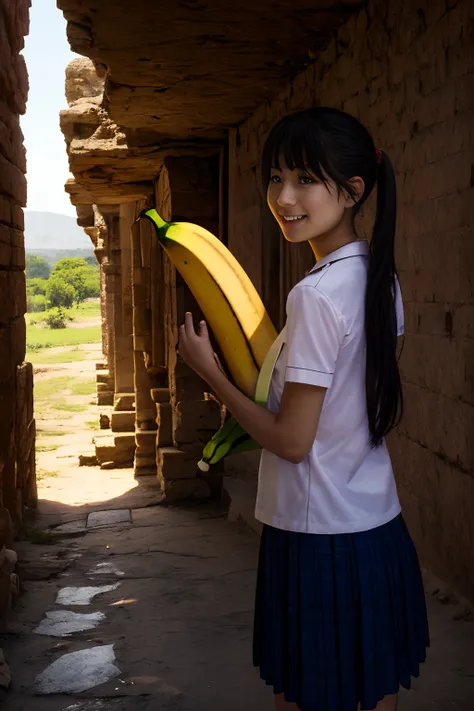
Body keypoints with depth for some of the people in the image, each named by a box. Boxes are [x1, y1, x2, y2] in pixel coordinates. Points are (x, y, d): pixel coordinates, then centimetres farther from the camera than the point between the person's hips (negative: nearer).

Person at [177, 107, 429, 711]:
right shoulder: (380, 278, 4)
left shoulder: (316, 294, -21)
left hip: (318, 539, -8)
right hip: (380, 527, 9)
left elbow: (291, 440, -18)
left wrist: (209, 372, -8)